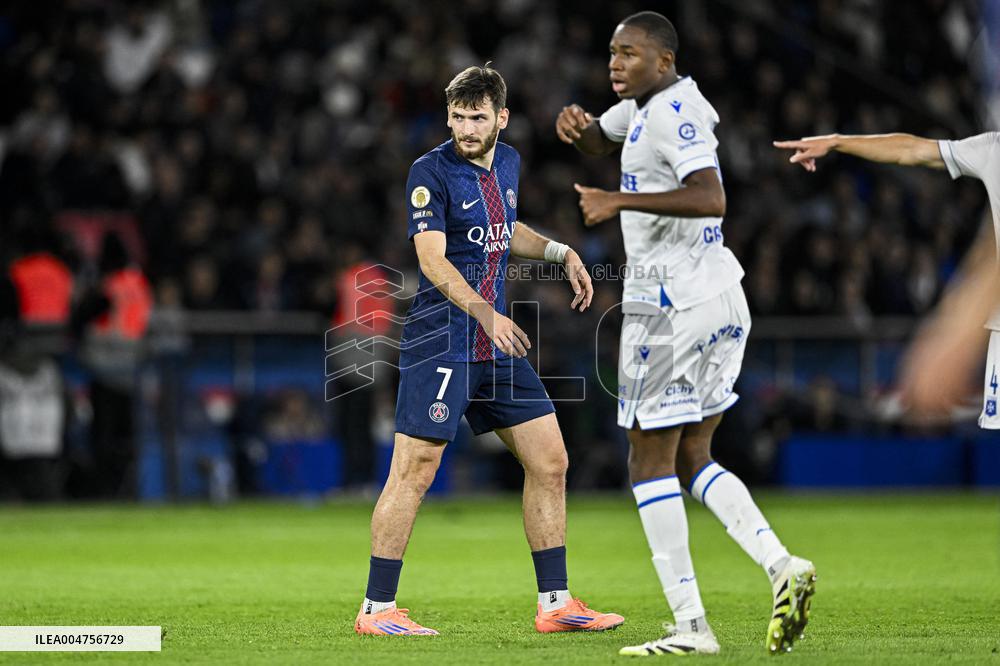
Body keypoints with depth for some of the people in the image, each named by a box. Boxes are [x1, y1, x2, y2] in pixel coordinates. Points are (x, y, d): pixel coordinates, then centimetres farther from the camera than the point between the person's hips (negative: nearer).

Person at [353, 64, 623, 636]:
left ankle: (555, 604, 13)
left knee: (549, 461, 6)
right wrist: (486, 314, -31)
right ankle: (377, 609, 0)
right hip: (441, 343, -7)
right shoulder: (431, 172, -11)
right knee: (415, 470, -8)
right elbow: (433, 261, -19)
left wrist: (561, 252, 15)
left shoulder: (508, 163, 11)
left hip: (498, 343, 7)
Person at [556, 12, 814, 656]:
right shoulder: (646, 105, 14)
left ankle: (691, 625, -4)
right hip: (721, 297, 10)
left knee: (651, 462, -3)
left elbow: (710, 197, -30)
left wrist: (619, 201, -29)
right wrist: (577, 125, 7)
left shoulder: (675, 113, -16)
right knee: (693, 459, 14)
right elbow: (597, 141, 31)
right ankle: (782, 565, -2)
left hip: (673, 306, -10)